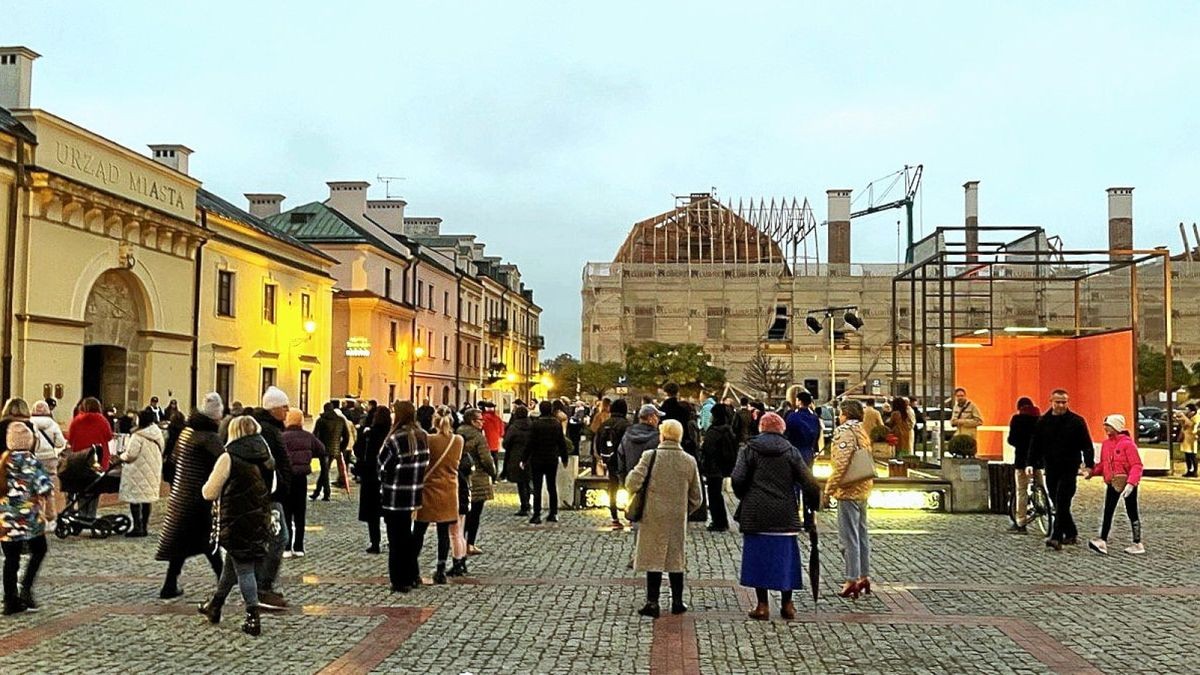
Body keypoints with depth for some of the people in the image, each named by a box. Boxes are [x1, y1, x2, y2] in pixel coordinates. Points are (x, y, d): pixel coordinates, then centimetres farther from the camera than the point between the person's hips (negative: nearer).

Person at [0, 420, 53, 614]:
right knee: (39, 550, 15)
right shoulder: (30, 461, -11)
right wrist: (48, 509, -1)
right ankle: (25, 587, 0)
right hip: (27, 515, -5)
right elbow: (43, 489, -17)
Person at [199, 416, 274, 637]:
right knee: (232, 564, 20)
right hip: (261, 522, 6)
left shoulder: (229, 458, -12)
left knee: (244, 568, -1)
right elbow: (273, 488, 15)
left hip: (236, 523, -6)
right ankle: (215, 605, 34)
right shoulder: (267, 458, 6)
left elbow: (209, 493, -8)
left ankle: (253, 617, -3)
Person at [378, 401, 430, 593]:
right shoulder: (422, 437, 4)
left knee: (396, 540, 3)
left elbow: (384, 466, -12)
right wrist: (415, 483, 12)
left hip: (394, 497, -7)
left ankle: (399, 581, 8)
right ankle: (412, 576, 27)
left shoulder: (395, 439, -17)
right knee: (407, 536, 21)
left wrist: (383, 487, 4)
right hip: (413, 496, 7)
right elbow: (425, 464, 8)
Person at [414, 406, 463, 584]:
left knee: (419, 531, 8)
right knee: (444, 532, 7)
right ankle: (441, 571, 8)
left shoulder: (429, 440, -13)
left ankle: (413, 568, 12)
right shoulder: (459, 441, -3)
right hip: (449, 491, 3)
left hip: (429, 490, -3)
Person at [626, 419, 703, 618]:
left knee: (653, 559, 5)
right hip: (678, 520, 2)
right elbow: (696, 498, 5)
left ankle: (652, 603, 5)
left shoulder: (650, 456, -11)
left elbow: (632, 483, -18)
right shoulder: (689, 462, -1)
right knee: (676, 559, 14)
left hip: (653, 518, -2)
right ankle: (677, 602, 21)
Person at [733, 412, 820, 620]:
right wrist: (813, 502, 12)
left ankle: (762, 605, 6)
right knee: (785, 556, 11)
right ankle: (787, 604, 17)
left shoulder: (750, 449, 1)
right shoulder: (791, 451, 4)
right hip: (785, 515, 1)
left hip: (756, 514, -1)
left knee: (758, 557, 5)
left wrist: (745, 499, 11)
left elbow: (738, 480, -6)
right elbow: (808, 482, -1)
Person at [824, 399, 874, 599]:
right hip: (863, 489, 9)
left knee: (849, 536, -5)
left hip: (848, 490, -9)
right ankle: (864, 577, 22)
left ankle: (852, 580, -2)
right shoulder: (862, 432, 12)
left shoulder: (844, 431, -15)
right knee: (861, 533, 15)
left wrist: (829, 488, -16)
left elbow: (841, 464, -22)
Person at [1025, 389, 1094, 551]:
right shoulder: (1042, 422, 7)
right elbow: (1035, 445, 9)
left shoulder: (1077, 422, -1)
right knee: (1058, 504, 9)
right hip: (1051, 469, 4)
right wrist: (1030, 463, -3)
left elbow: (1087, 446, -1)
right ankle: (1071, 534, 23)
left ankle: (1056, 538, -15)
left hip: (1069, 469, -4)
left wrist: (1088, 465, -14)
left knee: (1062, 503, -12)